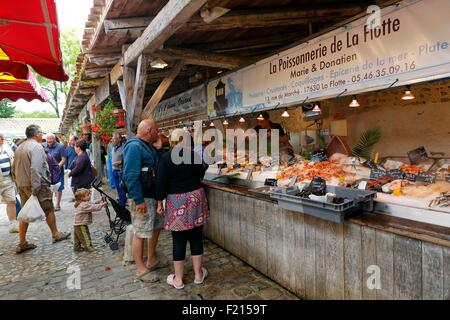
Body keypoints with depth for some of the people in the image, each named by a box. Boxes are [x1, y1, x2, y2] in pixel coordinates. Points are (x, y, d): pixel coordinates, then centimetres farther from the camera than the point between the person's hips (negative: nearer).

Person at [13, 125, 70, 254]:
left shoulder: (20, 147, 13)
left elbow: (15, 168, 19)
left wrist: (19, 184, 24)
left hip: (22, 185, 8)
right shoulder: (36, 147, -15)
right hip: (39, 185, -8)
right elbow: (35, 169, -25)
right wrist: (35, 188, -25)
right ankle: (56, 234, 21)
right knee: (49, 210, 8)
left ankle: (22, 243, 16)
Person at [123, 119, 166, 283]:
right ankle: (141, 270, 16)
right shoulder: (134, 146, -18)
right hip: (142, 198, -10)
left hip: (153, 195, 11)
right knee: (140, 233, 1)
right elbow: (131, 175, -24)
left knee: (156, 227, 19)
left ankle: (151, 260, 35)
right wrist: (139, 200, -25)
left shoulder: (147, 146, 13)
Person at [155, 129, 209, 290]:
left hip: (176, 201, -3)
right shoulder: (195, 155, 1)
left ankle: (178, 279, 20)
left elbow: (161, 182, -8)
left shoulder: (166, 157, -9)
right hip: (196, 197, 3)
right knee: (196, 236, 13)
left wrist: (159, 202, 2)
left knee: (179, 240, 7)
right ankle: (198, 274, 26)